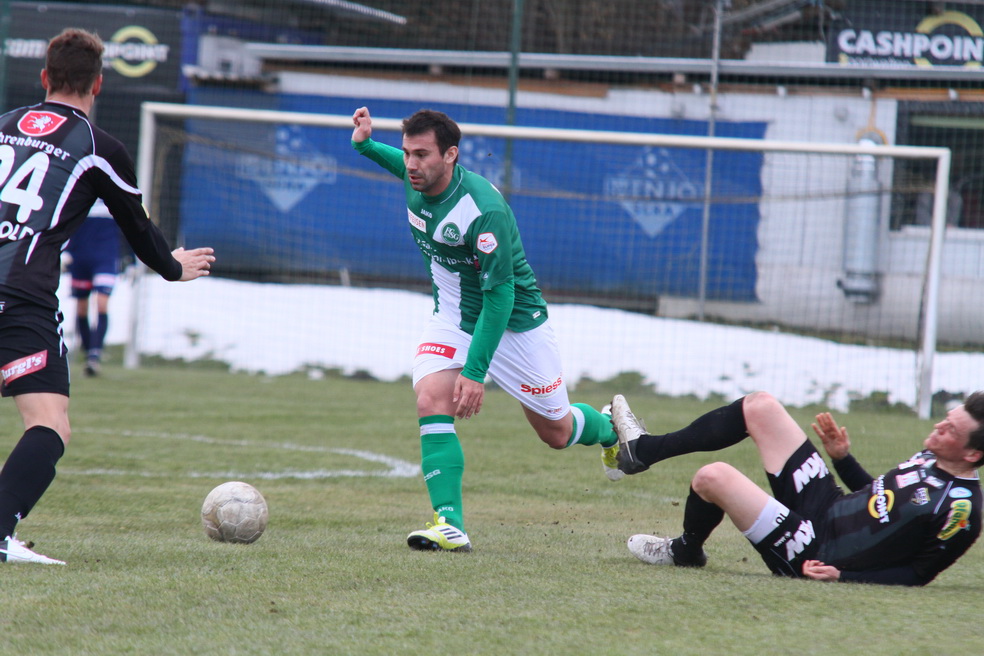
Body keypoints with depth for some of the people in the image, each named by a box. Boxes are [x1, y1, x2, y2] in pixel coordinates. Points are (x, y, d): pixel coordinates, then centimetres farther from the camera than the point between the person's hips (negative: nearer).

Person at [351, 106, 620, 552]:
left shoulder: (484, 210, -32)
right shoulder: (416, 183, -10)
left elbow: (500, 293, -29)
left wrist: (475, 371, -31)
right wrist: (365, 145, 5)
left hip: (513, 321, -5)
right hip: (453, 319, 5)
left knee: (556, 434, 10)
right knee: (432, 402, -23)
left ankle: (610, 429, 46)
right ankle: (449, 525, -26)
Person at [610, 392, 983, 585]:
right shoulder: (933, 457, 4)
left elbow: (915, 576, -18)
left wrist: (843, 575, -23)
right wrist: (843, 458, 9)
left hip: (812, 553, -9)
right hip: (825, 503, 9)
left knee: (713, 477, -20)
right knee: (759, 406, 7)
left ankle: (686, 552, 15)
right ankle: (644, 450, 21)